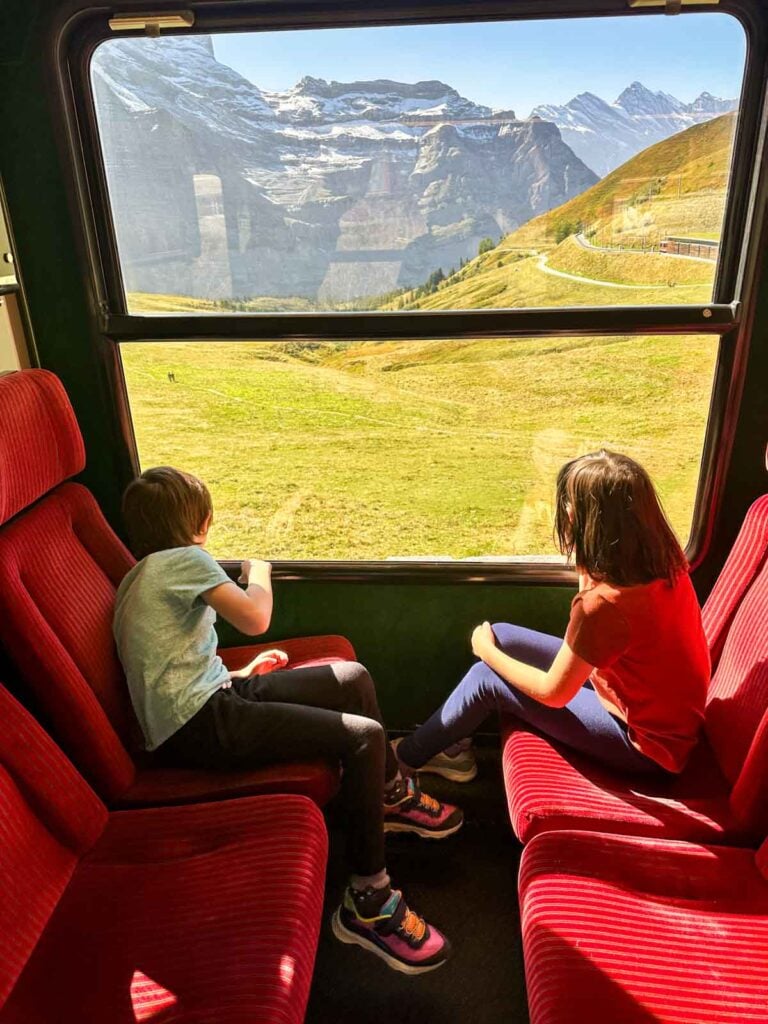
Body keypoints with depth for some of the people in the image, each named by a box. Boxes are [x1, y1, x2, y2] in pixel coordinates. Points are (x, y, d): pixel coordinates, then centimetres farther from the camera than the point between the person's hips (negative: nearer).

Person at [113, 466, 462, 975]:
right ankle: (368, 904, -5)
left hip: (211, 696, 10)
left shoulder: (141, 577, 17)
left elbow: (188, 670, 16)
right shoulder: (182, 560, -12)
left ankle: (392, 796, 30)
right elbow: (255, 619, -23)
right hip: (199, 726, -10)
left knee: (353, 678, 12)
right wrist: (259, 572, -4)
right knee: (364, 737, -19)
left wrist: (242, 673, 14)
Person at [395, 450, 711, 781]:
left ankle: (405, 757, 20)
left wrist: (487, 651, -6)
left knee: (486, 679, -5)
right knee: (501, 636, 4)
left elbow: (553, 692, -20)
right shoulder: (661, 558, -11)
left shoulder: (603, 602, -34)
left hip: (647, 744, -8)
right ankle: (450, 745, 22)